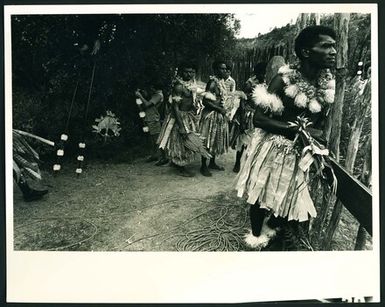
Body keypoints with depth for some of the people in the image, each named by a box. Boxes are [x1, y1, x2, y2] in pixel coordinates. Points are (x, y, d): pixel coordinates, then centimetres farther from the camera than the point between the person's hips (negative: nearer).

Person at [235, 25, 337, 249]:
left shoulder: (328, 85, 0)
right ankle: (256, 238, 34)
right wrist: (299, 130, -23)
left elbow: (320, 124, 12)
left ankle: (270, 228, 41)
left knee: (293, 204, 10)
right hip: (272, 150, -4)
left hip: (301, 153, 5)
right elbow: (259, 119, -18)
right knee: (262, 197, 9)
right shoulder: (285, 79, -15)